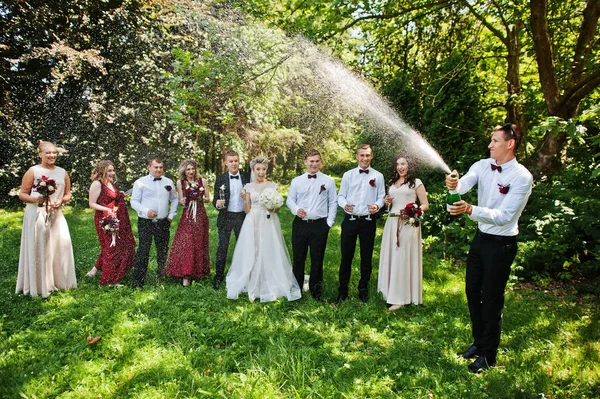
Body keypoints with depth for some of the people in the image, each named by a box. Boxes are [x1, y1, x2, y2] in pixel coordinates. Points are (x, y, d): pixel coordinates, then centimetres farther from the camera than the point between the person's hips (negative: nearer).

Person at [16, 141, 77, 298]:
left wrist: (61, 201, -5)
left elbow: (68, 194, 16)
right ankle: (39, 284, 11)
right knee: (38, 249, -1)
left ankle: (58, 281, 18)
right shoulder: (33, 171, -3)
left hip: (56, 215, 4)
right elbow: (22, 194, -2)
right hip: (36, 215, -4)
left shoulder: (62, 172, 10)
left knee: (62, 245, 3)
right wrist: (35, 199, -20)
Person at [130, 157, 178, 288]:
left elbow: (174, 199, 16)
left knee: (163, 250, 13)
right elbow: (134, 201, -4)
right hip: (145, 222, -4)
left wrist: (171, 215, 7)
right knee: (143, 250, -6)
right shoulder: (140, 182, -3)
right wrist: (146, 211, -19)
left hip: (163, 222, 4)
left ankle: (162, 275, 30)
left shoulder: (168, 182, 8)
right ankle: (138, 282, 1)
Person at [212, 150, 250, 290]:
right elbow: (215, 198, -2)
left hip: (242, 216, 2)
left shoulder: (247, 177, 1)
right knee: (222, 247, 4)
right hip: (225, 217, -1)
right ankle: (219, 275, 17)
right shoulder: (220, 178, -3)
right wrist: (217, 203, -23)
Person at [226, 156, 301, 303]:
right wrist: (244, 199, -13)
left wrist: (273, 208, -16)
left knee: (268, 253, 2)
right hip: (253, 224, 1)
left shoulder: (272, 186, 3)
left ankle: (269, 286, 16)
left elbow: (278, 207, 6)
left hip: (268, 224, -1)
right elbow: (247, 210, 4)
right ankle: (253, 286, 18)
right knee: (251, 254, 3)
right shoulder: (249, 187, 6)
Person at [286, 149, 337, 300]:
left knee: (317, 259, 9)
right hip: (300, 224, 1)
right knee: (298, 258, 10)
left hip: (320, 225, -1)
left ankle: (315, 290, 24)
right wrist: (296, 209, -12)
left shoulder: (328, 181, 1)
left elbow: (333, 203, 3)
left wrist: (329, 223, -2)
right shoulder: (296, 181, 5)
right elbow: (290, 200, 9)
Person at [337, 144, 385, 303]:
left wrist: (377, 205, -17)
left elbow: (381, 197, 4)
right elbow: (341, 196, 5)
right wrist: (344, 204, -17)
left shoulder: (378, 176, 4)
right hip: (350, 221, 0)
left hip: (368, 221, 0)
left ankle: (363, 288, 25)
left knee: (366, 257, 10)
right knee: (346, 256, 6)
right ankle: (343, 289, 19)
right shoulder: (348, 175, 4)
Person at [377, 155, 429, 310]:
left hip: (408, 224, -6)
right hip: (392, 223, 6)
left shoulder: (416, 182, 1)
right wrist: (387, 203, 2)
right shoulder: (392, 183, 17)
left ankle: (401, 297, 1)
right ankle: (391, 291, 18)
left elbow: (425, 205, -2)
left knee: (404, 258, -5)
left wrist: (411, 212, -18)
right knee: (391, 256, 7)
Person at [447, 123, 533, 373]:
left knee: (492, 299, 5)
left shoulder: (522, 177, -18)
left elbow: (504, 216, -25)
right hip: (480, 238, 6)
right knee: (472, 292, 16)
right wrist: (454, 185, -45)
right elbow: (463, 184, -20)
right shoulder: (482, 166, -2)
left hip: (501, 244, -6)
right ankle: (479, 342, 38)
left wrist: (470, 209, -40)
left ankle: (488, 355, 25)